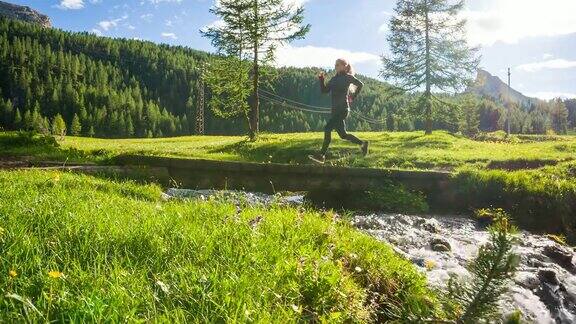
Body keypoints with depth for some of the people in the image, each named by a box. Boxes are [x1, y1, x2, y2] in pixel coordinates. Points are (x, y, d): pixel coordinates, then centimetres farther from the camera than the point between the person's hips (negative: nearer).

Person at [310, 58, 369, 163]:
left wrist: (353, 97, 6)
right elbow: (324, 90, 10)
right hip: (335, 110, 8)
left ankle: (322, 155, -17)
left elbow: (360, 84, 7)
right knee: (343, 134, 11)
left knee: (328, 128, -19)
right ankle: (362, 143, 30)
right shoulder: (334, 79, 15)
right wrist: (321, 79, -3)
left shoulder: (348, 77, -3)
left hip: (343, 109, -8)